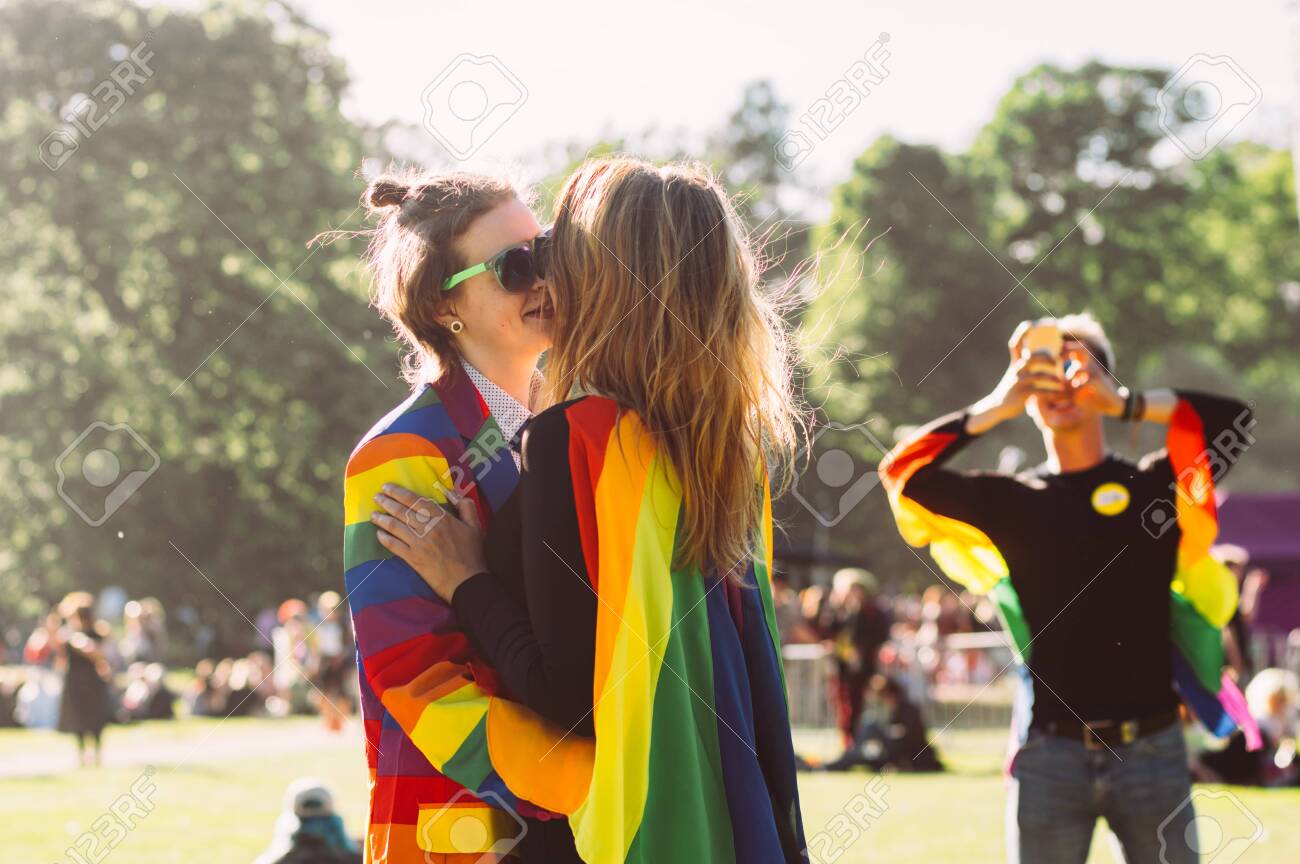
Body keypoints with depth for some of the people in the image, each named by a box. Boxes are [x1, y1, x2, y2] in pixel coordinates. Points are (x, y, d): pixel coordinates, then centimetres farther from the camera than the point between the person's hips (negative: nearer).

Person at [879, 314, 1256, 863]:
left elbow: (1233, 422, -7)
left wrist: (1125, 403, -6)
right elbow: (903, 473, 1)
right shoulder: (1010, 500, 9)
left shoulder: (1155, 485, 7)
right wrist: (996, 408, 0)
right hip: (1049, 754, 1)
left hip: (1149, 750, 0)